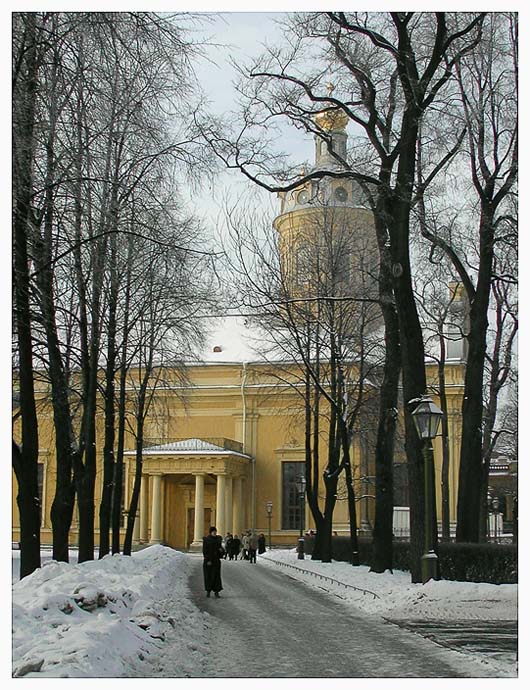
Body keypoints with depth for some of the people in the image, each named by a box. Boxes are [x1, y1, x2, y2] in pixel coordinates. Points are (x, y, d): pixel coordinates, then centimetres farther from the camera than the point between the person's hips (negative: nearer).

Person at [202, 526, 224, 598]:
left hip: (216, 560, 3)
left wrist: (221, 550, -10)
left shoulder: (218, 539, 6)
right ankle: (208, 591, 16)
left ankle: (216, 591, -1)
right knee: (208, 576, 4)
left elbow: (220, 547, 14)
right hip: (208, 560, -3)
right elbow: (204, 551, -11)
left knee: (216, 575, -3)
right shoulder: (206, 540, -7)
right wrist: (208, 560, -17)